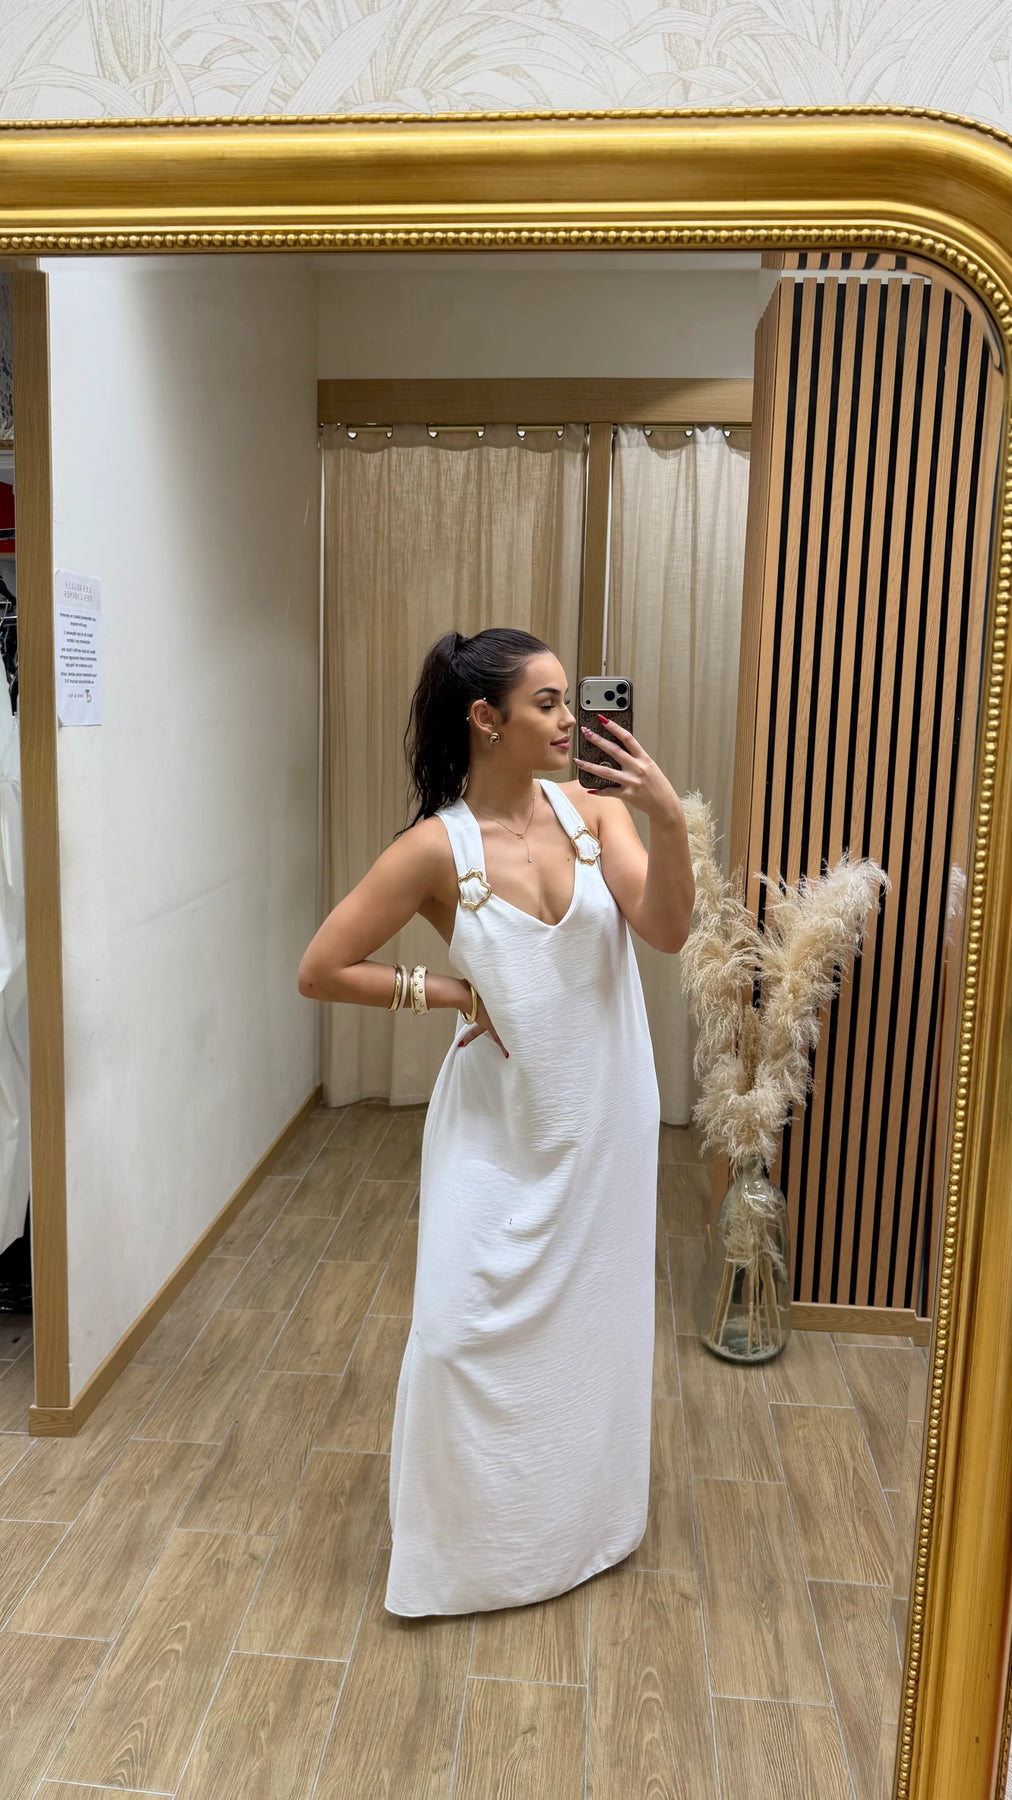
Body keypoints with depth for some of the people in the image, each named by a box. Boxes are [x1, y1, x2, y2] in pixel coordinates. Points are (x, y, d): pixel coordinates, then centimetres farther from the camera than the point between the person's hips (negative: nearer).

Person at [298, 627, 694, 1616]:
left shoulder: (592, 809, -6)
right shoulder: (435, 848, -15)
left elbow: (666, 929, -17)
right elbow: (320, 969, -11)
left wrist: (668, 818, -31)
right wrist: (449, 992, -12)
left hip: (603, 1118, 3)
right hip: (501, 1128, -3)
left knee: (590, 1316, 18)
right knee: (466, 1329, 1)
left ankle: (580, 1516, 44)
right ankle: (461, 1544, 29)